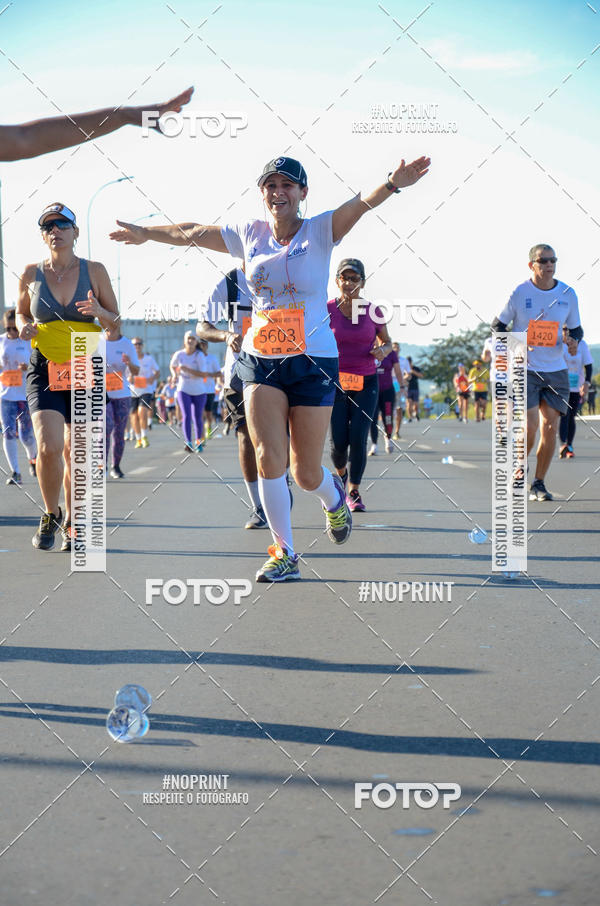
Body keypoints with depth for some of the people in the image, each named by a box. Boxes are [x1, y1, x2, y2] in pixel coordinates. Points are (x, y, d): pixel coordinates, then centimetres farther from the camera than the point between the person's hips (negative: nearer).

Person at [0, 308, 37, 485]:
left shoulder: (29, 341, -1)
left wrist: (29, 367, -19)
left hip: (26, 394, -2)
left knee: (26, 435, 0)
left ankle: (33, 458, 33)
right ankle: (15, 472, -3)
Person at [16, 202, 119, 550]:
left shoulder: (95, 271, 1)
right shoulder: (32, 274, 2)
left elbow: (115, 321, 7)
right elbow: (21, 312, 18)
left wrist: (98, 311, -15)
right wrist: (24, 326, -5)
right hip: (45, 369, 0)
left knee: (75, 453, 4)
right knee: (49, 447, -18)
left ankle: (71, 523, 25)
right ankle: (51, 514, 8)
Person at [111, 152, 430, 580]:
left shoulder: (320, 231, -4)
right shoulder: (249, 235, 6)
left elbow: (360, 206, -24)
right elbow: (191, 233, 20)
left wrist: (393, 184, -43)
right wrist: (144, 232, 29)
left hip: (313, 362, -3)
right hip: (260, 360, 3)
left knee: (307, 473, 2)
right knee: (269, 457, -11)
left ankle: (334, 497, 40)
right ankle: (285, 554, 5)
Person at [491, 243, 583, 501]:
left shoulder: (568, 294, 4)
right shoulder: (519, 293, -5)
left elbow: (575, 329, 15)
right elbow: (497, 326, 3)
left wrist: (574, 341, -8)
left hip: (556, 371, 3)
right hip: (524, 370, -3)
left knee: (550, 427, -2)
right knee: (529, 426, -12)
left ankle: (538, 484, 12)